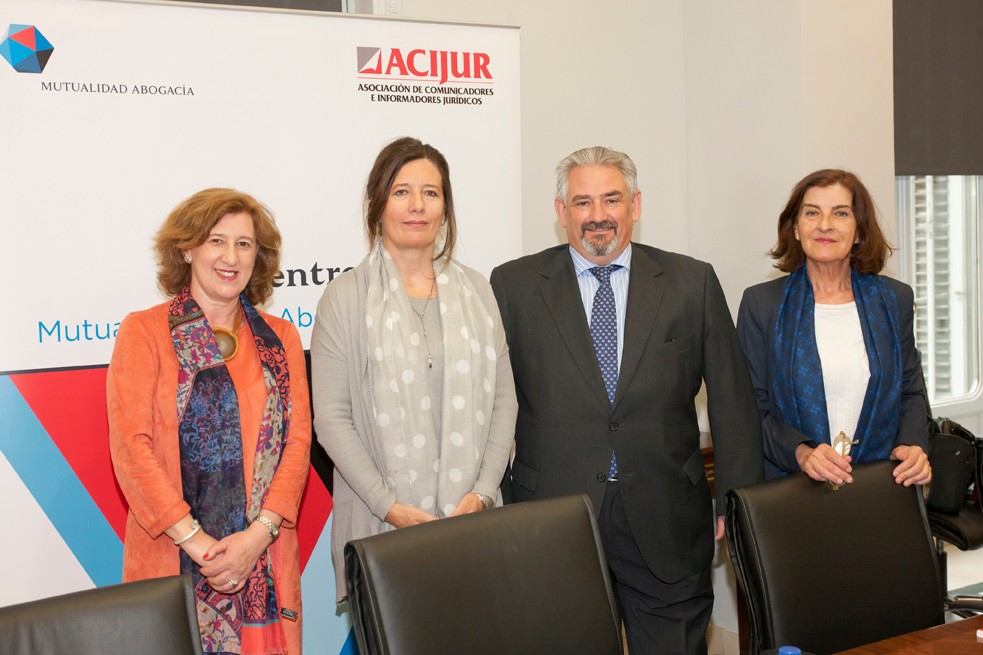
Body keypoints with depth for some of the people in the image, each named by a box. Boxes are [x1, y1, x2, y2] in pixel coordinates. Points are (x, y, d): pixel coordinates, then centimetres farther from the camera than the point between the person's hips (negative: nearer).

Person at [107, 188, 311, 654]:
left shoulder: (280, 338, 12)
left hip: (265, 561, 2)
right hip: (172, 559, -2)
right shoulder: (143, 331, 2)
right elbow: (130, 445, -6)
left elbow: (298, 440, 4)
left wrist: (258, 534, -10)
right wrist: (196, 540, -13)